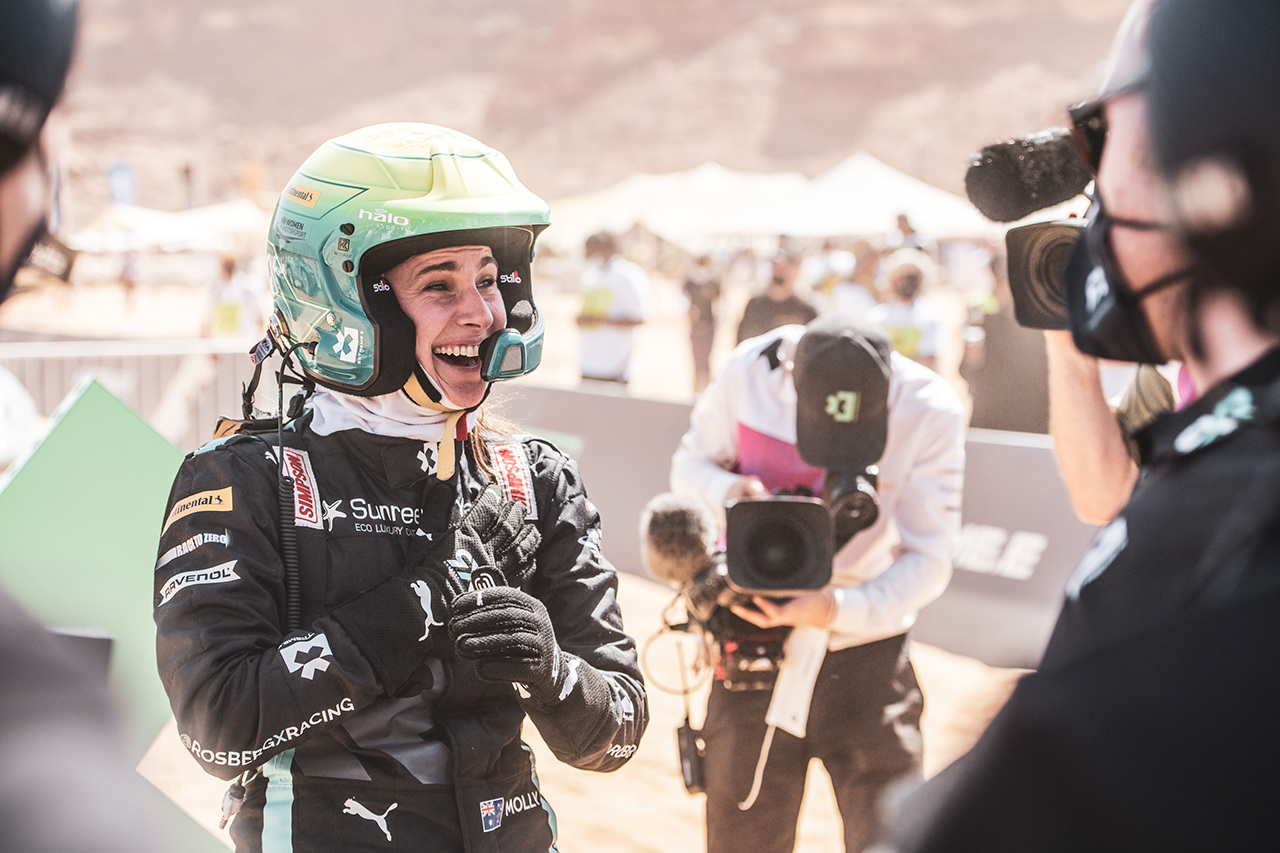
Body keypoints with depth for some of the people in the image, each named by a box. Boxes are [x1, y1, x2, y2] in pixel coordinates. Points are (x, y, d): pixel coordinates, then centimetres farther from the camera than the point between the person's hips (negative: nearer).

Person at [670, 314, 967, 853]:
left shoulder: (931, 411, -17)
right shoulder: (749, 372, -14)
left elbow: (927, 562, -14)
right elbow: (691, 462, 3)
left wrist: (836, 610, -31)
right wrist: (726, 490, -21)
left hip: (867, 654, -1)